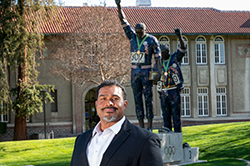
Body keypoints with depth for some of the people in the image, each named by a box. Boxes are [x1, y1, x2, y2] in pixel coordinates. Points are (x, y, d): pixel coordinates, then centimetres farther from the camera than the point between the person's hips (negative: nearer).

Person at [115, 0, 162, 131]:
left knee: (148, 98, -5)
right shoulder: (132, 36, 6)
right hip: (134, 72, 5)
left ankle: (149, 127, -3)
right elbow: (123, 20, 3)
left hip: (147, 72, -4)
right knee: (137, 99, 4)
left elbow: (158, 57, -6)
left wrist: (159, 72, -15)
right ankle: (141, 127, 7)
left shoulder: (152, 40, -5)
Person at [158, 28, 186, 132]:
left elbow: (183, 49, -15)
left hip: (174, 91, -4)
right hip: (164, 92, 4)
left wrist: (180, 37, -32)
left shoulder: (175, 57, 2)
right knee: (166, 115, 6)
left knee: (176, 113, -4)